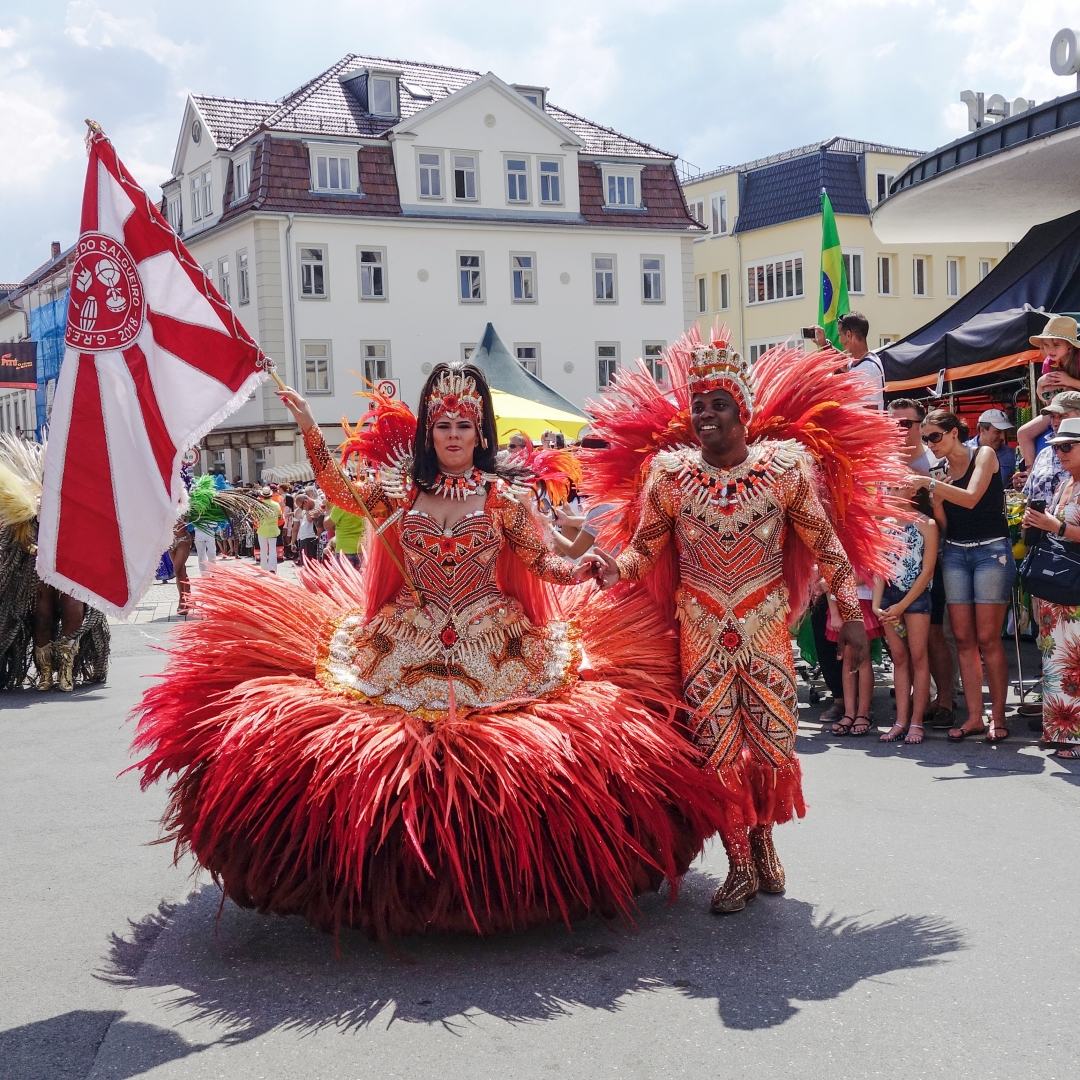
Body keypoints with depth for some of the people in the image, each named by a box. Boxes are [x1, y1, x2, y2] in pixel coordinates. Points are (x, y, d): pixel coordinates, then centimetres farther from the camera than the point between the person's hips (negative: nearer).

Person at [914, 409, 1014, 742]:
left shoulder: (983, 455, -2)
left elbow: (971, 499, -18)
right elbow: (943, 522, 6)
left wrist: (930, 484, -21)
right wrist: (933, 497, -10)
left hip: (991, 550, -5)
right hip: (955, 552, 5)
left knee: (987, 639, -8)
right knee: (963, 639, 0)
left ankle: (998, 717, -2)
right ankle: (974, 717, 3)